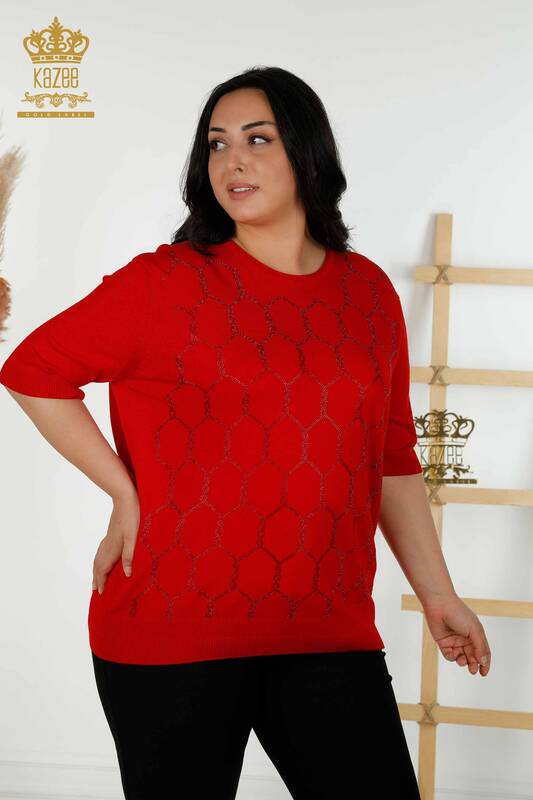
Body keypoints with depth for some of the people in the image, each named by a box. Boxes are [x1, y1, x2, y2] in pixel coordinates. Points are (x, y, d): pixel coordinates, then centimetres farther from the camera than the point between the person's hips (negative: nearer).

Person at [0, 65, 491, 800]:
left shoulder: (368, 291, 8)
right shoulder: (167, 282, -4)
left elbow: (392, 458, 14)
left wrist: (438, 595, 14)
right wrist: (126, 494, -5)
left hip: (330, 630, 3)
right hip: (173, 628, -3)